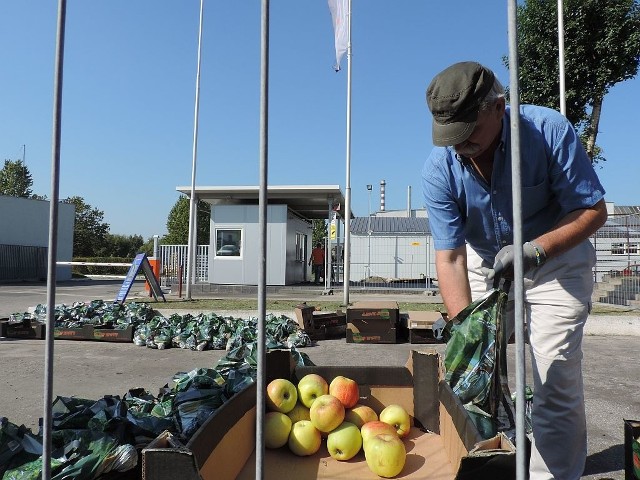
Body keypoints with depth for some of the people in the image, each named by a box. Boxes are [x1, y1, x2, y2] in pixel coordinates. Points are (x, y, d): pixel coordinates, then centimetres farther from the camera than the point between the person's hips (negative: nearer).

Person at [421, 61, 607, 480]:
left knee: (556, 380, -9)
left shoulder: (550, 131, -24)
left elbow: (594, 211, -17)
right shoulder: (439, 169, -21)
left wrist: (535, 250, -33)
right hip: (485, 265, 2)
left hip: (557, 261, -1)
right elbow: (450, 258, -22)